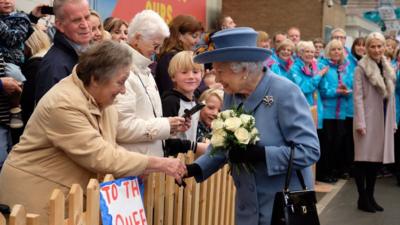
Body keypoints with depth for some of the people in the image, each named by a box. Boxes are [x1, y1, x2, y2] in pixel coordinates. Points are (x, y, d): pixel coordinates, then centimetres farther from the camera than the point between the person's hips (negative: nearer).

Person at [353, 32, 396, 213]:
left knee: (378, 158, 10)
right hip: (368, 118, -6)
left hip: (384, 119, 6)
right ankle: (362, 199, 7)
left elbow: (390, 96, 14)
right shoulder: (362, 67, -8)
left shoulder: (388, 67, 11)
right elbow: (358, 97, -12)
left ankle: (370, 196, 20)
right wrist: (360, 123, -17)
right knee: (364, 158, -1)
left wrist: (393, 121, 11)